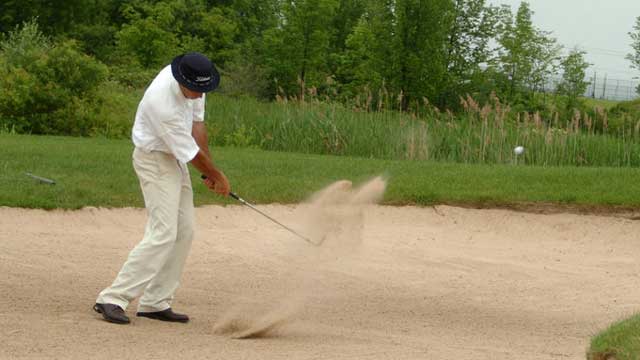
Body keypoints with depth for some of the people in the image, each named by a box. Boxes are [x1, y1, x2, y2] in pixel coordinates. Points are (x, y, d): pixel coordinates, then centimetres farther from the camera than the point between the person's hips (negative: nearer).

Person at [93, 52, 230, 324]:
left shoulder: (193, 84, -9)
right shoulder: (163, 103, -33)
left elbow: (197, 124, 2)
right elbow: (192, 153, -23)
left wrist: (208, 173, 1)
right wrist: (217, 176, -8)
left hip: (175, 158, 9)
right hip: (155, 160, -9)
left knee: (184, 232, 7)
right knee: (163, 233, -17)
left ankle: (155, 302, 11)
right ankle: (112, 299, -19)